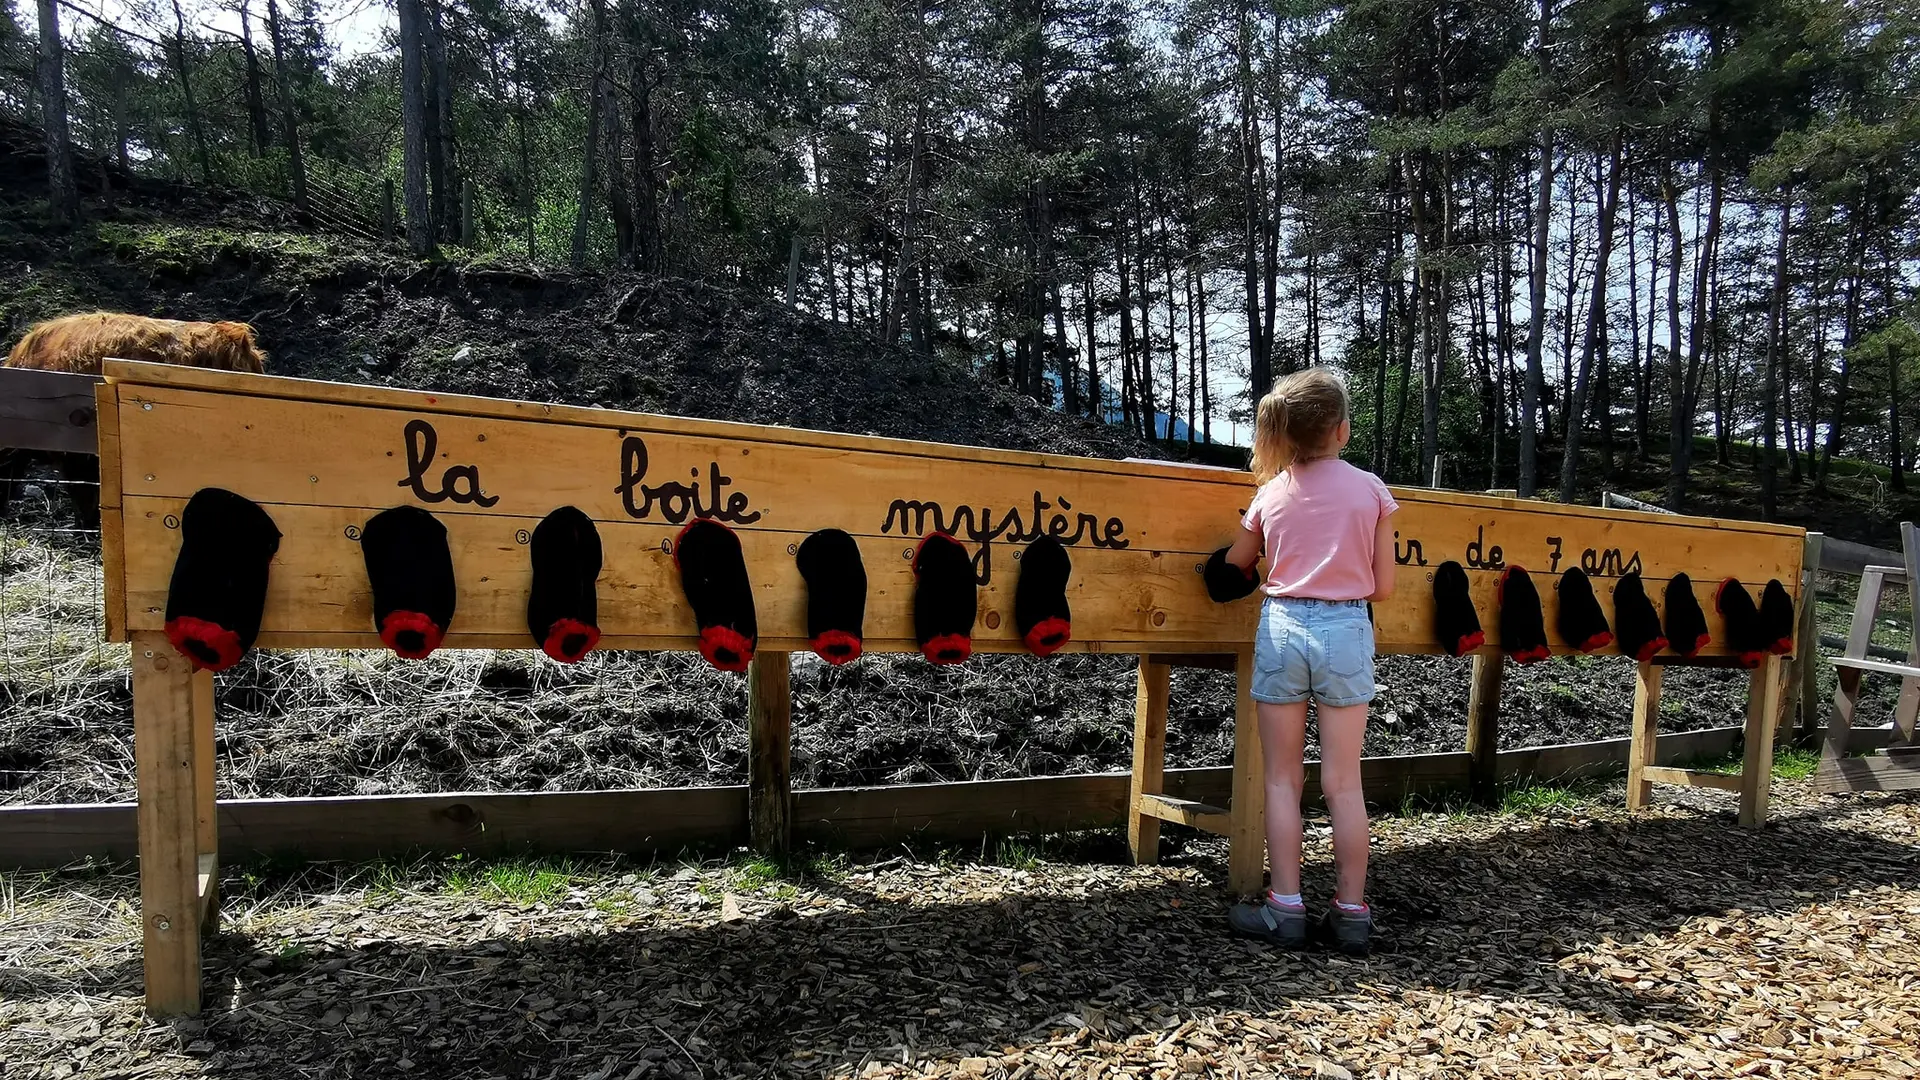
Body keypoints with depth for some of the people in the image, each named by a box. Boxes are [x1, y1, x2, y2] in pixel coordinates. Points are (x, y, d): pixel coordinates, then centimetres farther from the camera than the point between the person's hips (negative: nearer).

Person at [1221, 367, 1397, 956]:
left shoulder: (1272, 493, 2)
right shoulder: (1371, 490, -1)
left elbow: (1233, 567, 13)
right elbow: (1383, 587, 2)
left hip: (1283, 627, 0)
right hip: (1346, 630, 0)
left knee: (1283, 779, 8)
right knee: (1343, 782, 8)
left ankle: (1285, 907, 12)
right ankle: (1351, 912, 16)